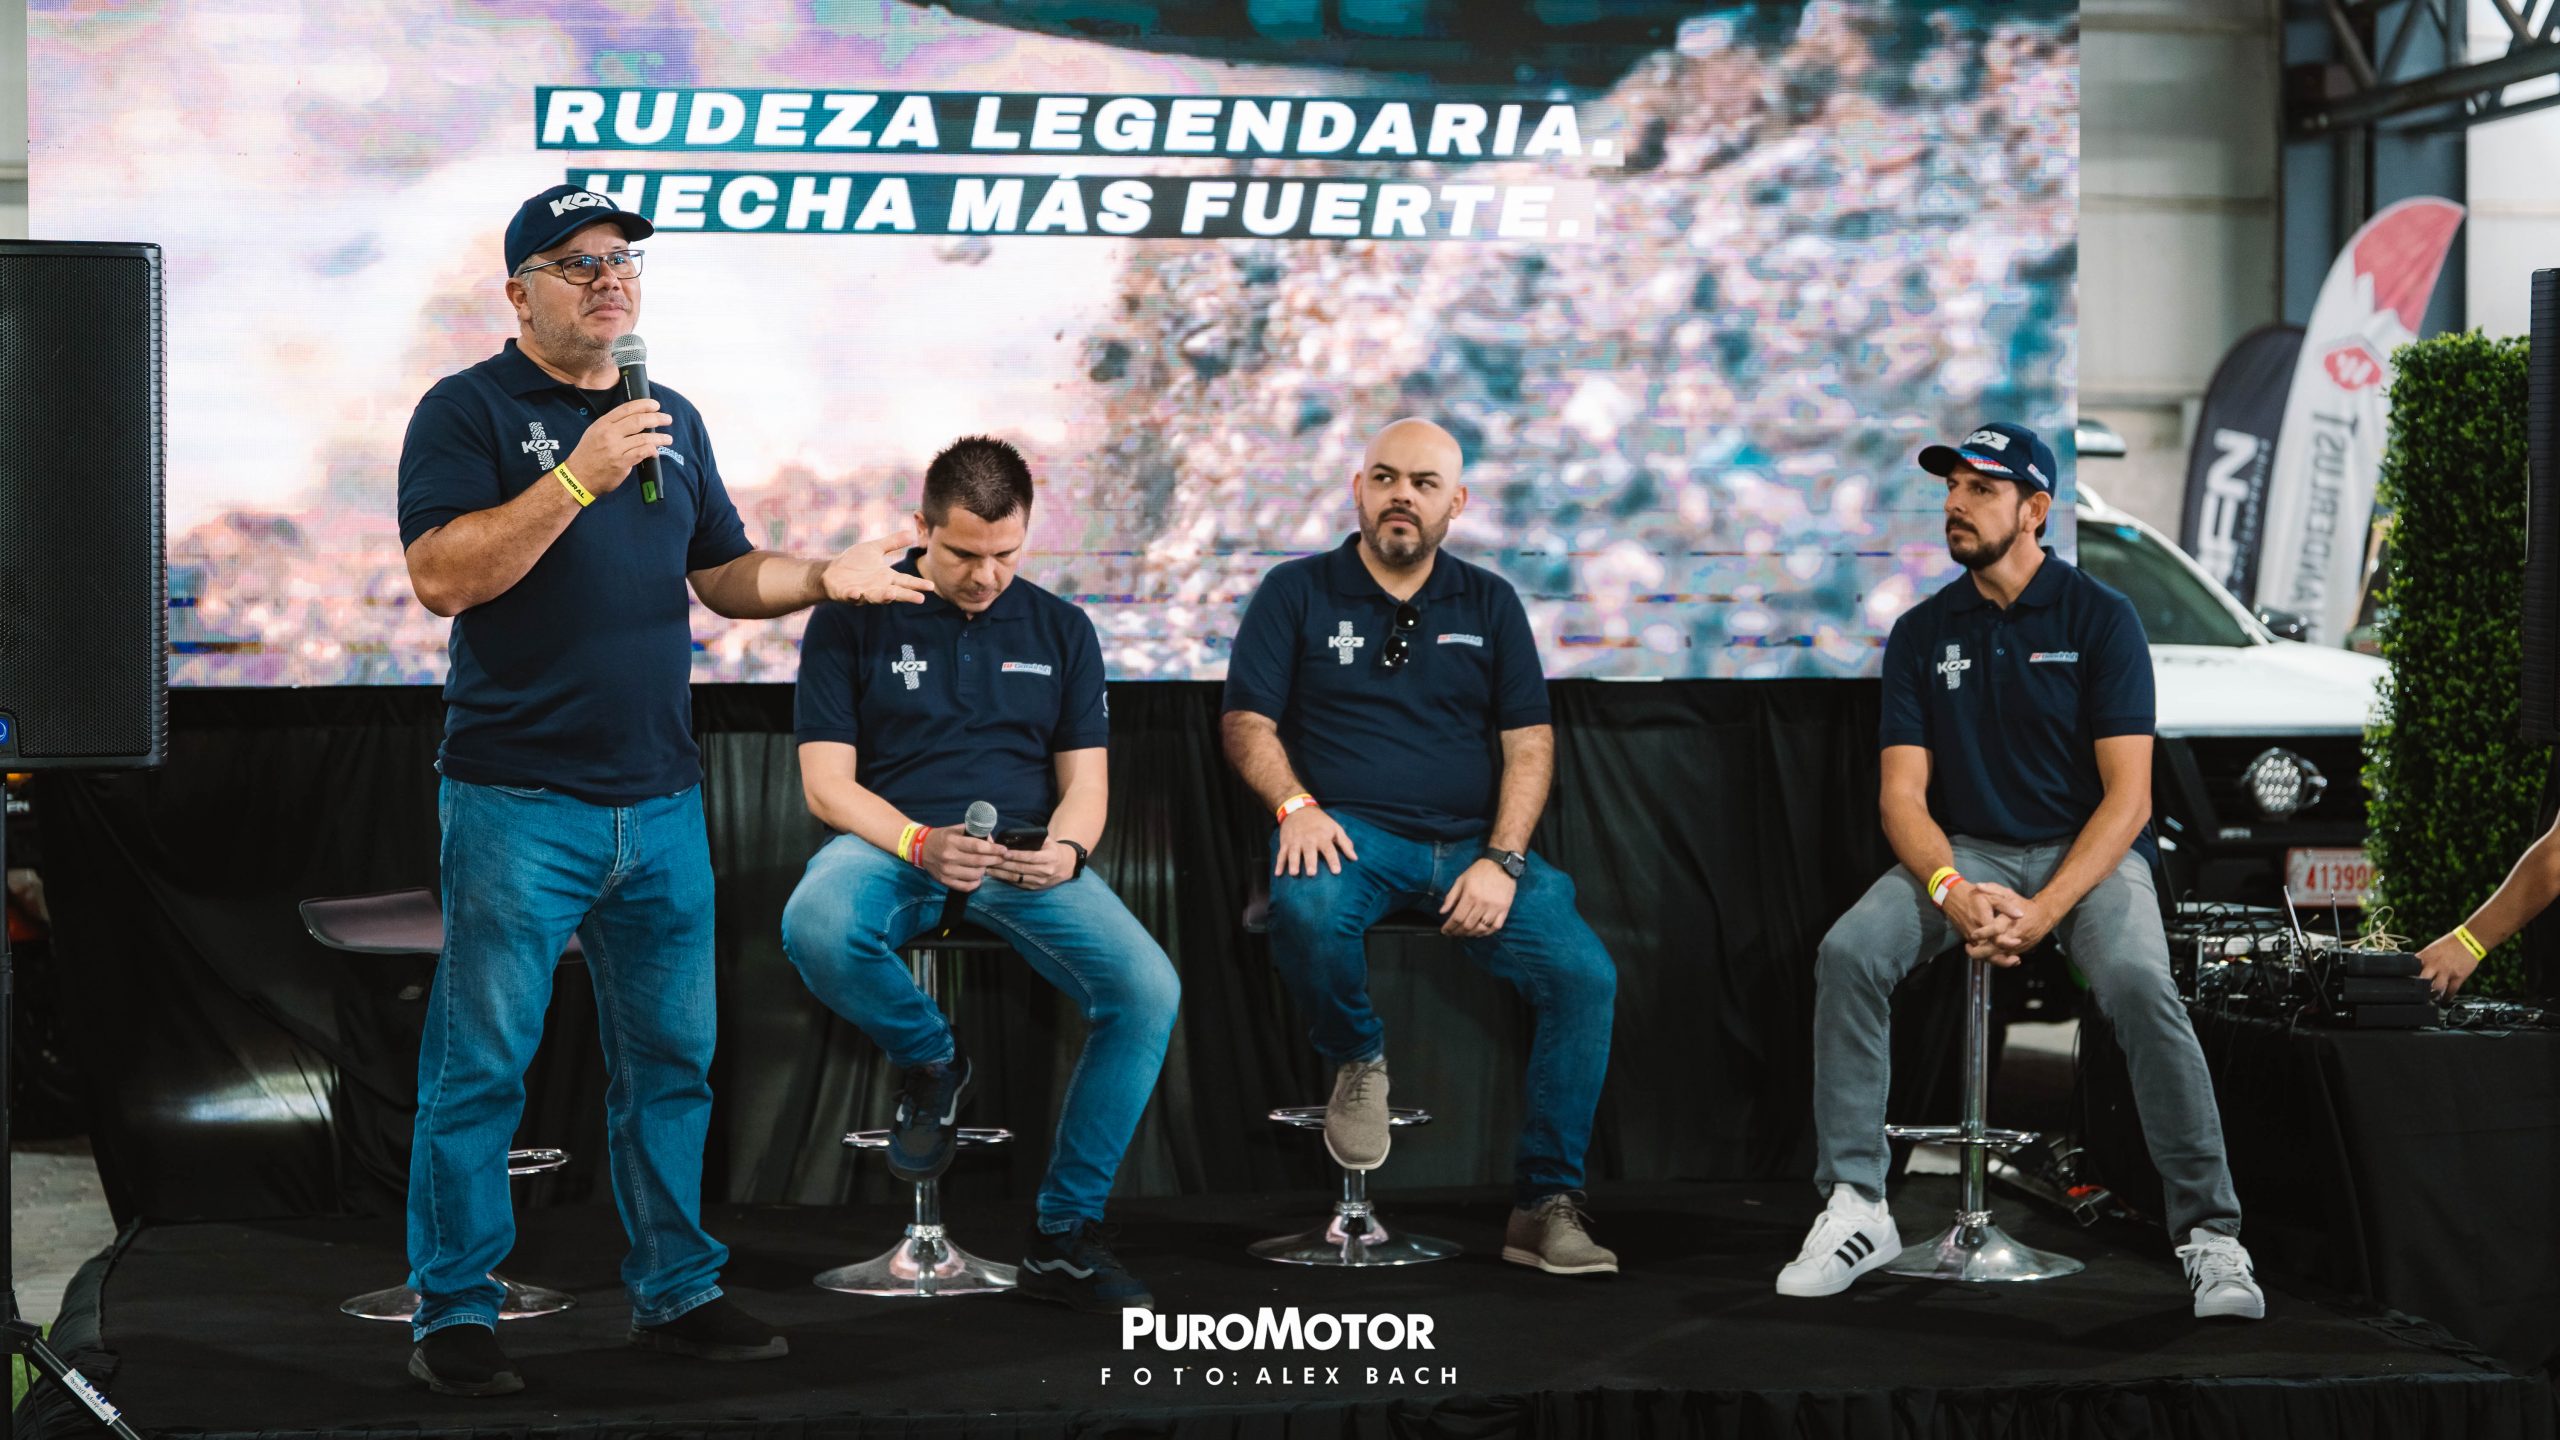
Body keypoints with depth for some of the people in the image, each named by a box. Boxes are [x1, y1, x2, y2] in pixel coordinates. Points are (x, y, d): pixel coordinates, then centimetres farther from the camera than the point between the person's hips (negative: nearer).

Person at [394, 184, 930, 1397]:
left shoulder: (672, 420, 16)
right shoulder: (470, 410, -4)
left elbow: (724, 574, 21)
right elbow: (441, 575, -16)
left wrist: (823, 578, 4)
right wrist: (576, 481, -20)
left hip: (660, 798, 6)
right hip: (518, 800, -6)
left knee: (670, 1058, 11)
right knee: (481, 1066, -2)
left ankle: (674, 1291, 21)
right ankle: (454, 1315, 7)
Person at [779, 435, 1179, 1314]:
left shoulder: (1060, 630, 15)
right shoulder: (853, 622, 6)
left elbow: (1085, 780, 11)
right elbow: (827, 782, -1)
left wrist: (1066, 848, -13)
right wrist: (919, 844, -20)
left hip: (1026, 860, 2)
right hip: (889, 843, -2)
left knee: (1148, 990, -25)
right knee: (815, 931, -39)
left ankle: (1063, 1234, -11)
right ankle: (930, 1059, -4)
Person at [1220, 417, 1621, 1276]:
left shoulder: (1489, 604, 15)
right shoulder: (1297, 593, 10)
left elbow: (1529, 741, 9)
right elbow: (1247, 722, 5)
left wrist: (1502, 860, -7)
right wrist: (1295, 804, -16)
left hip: (1471, 842, 2)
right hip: (1349, 832, -2)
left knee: (1584, 973, -23)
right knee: (1307, 911, -39)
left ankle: (1546, 1204, -12)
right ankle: (1357, 1060, -5)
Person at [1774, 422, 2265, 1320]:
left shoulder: (2100, 619, -4)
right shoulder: (1922, 634, 6)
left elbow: (2127, 798, -11)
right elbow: (1903, 796, 0)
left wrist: (2043, 911, -24)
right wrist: (1952, 891, -21)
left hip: (2090, 852, -3)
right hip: (1963, 850, 3)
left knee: (2139, 983, -33)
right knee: (1849, 952, -25)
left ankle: (2209, 1234, -24)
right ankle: (1855, 1206, -17)